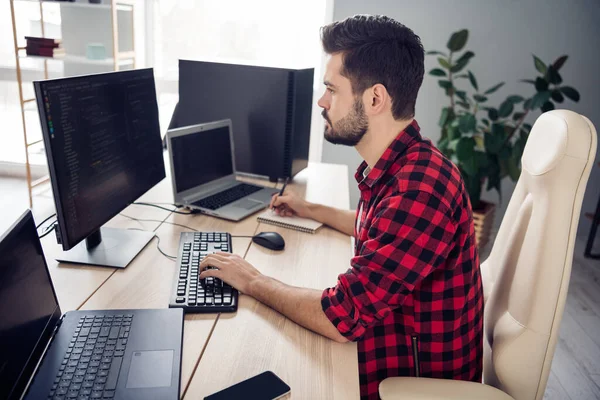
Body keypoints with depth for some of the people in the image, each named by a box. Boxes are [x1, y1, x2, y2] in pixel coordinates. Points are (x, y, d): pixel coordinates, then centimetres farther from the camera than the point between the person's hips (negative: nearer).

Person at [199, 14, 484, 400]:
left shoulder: (419, 187, -33)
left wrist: (252, 281, -17)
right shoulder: (397, 166, -2)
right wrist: (310, 210, 22)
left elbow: (343, 317, -31)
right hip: (395, 338, 8)